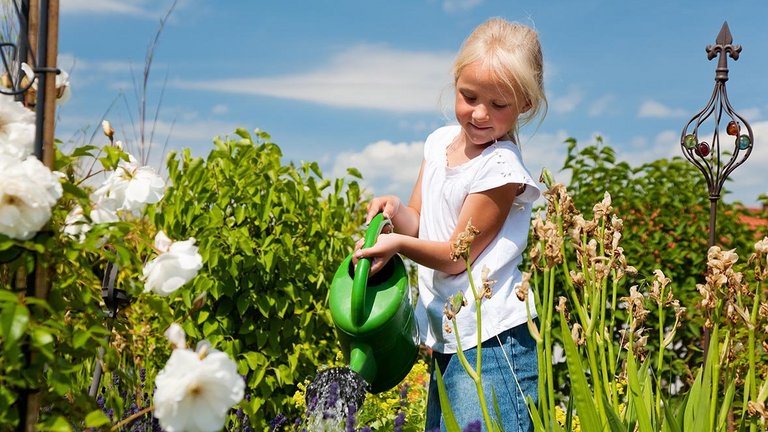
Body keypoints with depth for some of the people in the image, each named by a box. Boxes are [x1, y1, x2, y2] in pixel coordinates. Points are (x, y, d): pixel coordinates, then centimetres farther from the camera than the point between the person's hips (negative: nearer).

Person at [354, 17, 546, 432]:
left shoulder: (501, 168, -17)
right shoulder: (440, 142, 7)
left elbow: (457, 257, -13)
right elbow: (419, 223, 10)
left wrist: (398, 244, -26)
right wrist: (394, 211, -11)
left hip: (490, 341, -8)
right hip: (445, 337, 8)